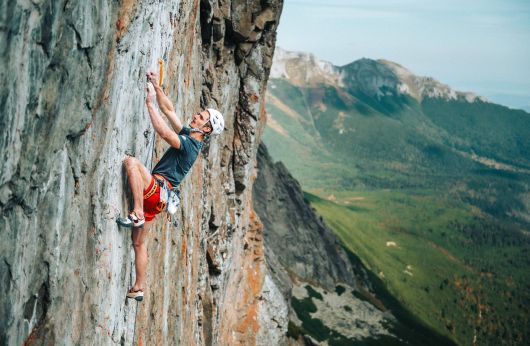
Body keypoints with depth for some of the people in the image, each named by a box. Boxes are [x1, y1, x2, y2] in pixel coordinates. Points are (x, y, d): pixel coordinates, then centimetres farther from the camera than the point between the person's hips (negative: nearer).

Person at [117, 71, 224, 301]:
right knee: (138, 243, 13)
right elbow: (169, 110, 19)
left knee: (131, 161, -31)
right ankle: (139, 288, 19)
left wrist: (150, 103, -19)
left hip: (157, 189, -9)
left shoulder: (191, 145, -11)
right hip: (154, 195, 9)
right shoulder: (187, 135, 15)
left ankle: (137, 214, -34)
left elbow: (164, 132, -26)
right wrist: (156, 86, 11)